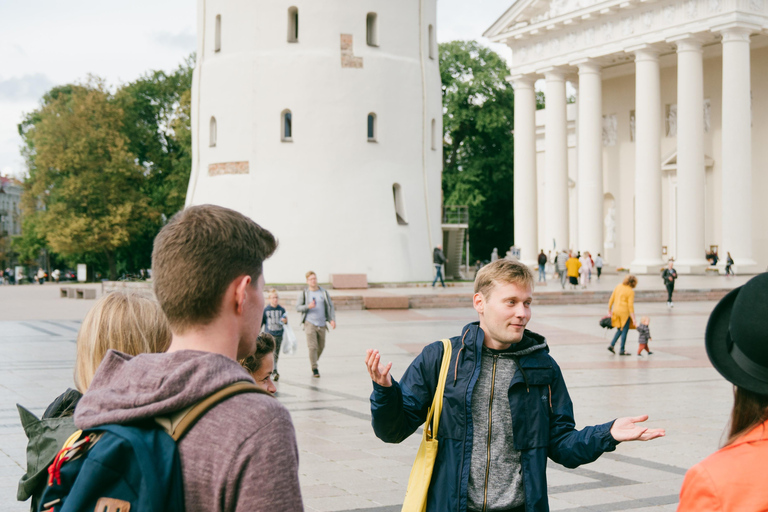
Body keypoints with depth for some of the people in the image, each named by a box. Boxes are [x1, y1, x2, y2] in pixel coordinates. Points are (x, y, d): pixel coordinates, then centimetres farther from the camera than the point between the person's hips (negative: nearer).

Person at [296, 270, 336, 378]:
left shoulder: (324, 292, 7)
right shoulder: (304, 293, 2)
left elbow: (331, 307, 9)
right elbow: (297, 307, 1)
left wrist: (332, 319, -4)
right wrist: (308, 306, -17)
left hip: (322, 324, 3)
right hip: (310, 323, -3)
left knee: (321, 347, 9)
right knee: (312, 346, -11)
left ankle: (313, 362, 33)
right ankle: (314, 369, -5)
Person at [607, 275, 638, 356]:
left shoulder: (618, 286, 6)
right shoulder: (630, 291, -12)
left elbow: (611, 299, 9)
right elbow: (630, 305, -14)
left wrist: (609, 309, 19)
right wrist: (633, 318, -11)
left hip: (616, 310, 6)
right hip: (624, 312, -6)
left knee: (619, 330, 20)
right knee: (624, 331, 3)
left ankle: (611, 345, 9)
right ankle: (622, 350, 6)